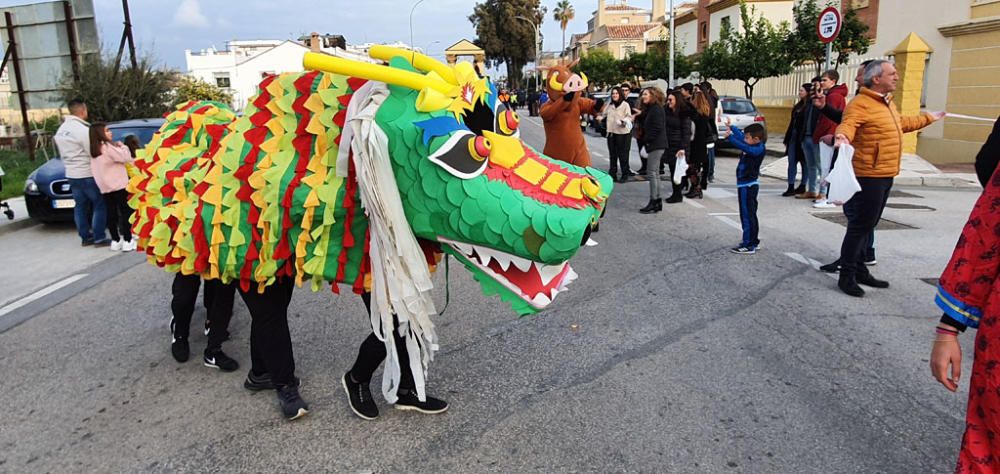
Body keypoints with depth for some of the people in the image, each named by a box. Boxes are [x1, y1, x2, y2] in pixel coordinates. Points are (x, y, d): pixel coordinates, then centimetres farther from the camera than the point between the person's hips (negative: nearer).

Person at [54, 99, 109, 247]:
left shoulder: (61, 129, 10)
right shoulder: (83, 129, -18)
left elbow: (62, 152, 16)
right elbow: (94, 153, -17)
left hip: (71, 174, 8)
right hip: (87, 174, -8)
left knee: (80, 206, 13)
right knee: (99, 205, 0)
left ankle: (85, 237, 18)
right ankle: (99, 238, -1)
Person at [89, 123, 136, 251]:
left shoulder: (94, 151, 13)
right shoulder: (108, 147, -13)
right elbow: (126, 158, -14)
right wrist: (122, 146, 1)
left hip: (105, 187, 8)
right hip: (119, 186, -8)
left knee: (111, 214, 11)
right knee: (126, 212, -2)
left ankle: (115, 241, 16)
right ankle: (127, 241, -4)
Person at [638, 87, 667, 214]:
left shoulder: (656, 109, -13)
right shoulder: (650, 109, 19)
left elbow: (657, 128, -20)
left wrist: (647, 140, -13)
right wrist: (645, 140, 8)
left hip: (656, 145, -11)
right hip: (654, 145, 11)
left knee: (651, 173, -10)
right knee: (654, 173, 12)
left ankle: (654, 202, -8)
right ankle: (657, 201, 17)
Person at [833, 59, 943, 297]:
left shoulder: (887, 102, 17)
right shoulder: (860, 104, -15)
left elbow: (901, 123, 35)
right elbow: (847, 124, -32)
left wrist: (929, 118, 48)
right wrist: (843, 136, -54)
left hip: (885, 176, 10)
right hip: (869, 176, -10)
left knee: (867, 226, 16)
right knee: (860, 226, -7)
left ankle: (859, 270, 26)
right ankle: (846, 276, 1)